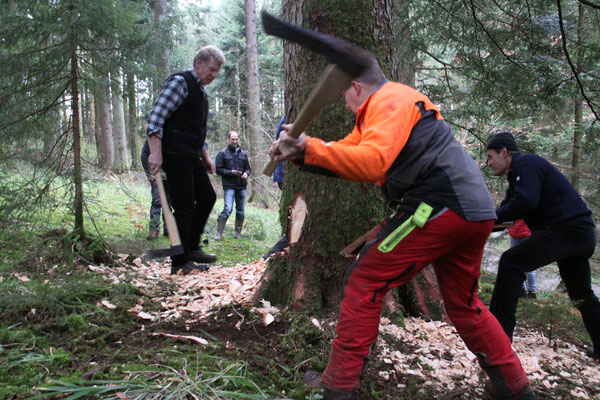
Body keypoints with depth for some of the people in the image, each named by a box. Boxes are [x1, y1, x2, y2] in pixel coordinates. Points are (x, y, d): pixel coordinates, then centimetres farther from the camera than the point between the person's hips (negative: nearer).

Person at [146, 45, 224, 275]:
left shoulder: (201, 92, 21)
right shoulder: (180, 82, -8)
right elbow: (156, 117, -17)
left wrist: (205, 156, 20)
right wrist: (155, 153, -23)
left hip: (191, 157, 10)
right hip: (175, 155, -10)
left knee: (207, 197, 12)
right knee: (185, 207, -8)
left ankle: (192, 248, 25)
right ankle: (180, 263, 3)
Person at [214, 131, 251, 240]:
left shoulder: (243, 154, 15)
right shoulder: (223, 153, 3)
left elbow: (248, 168, 21)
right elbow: (218, 169, 0)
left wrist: (246, 173, -2)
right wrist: (231, 172, -14)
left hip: (242, 186, 5)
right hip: (229, 186, -5)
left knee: (240, 211, 7)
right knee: (228, 209, -17)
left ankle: (238, 233, 19)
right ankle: (218, 233, -11)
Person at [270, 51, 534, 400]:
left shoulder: (390, 101, -6)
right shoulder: (382, 108, 26)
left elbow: (371, 163, -23)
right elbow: (346, 154, 18)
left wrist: (309, 146, -20)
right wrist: (299, 153, 5)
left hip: (440, 207, -11)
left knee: (364, 283, -4)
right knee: (464, 305, 23)